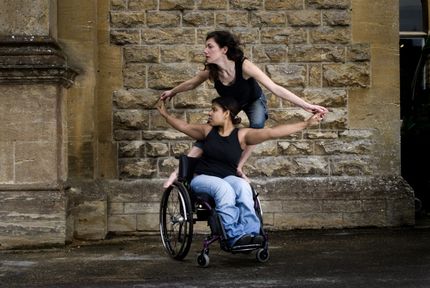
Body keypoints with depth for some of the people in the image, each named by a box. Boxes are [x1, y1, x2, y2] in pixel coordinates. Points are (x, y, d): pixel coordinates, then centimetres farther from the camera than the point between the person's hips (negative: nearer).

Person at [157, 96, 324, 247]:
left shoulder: (242, 135, 0)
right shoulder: (208, 131, 10)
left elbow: (272, 132, -10)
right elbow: (184, 126, 27)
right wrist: (166, 115, 36)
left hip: (227, 178, 0)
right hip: (202, 178, 0)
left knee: (242, 185, -34)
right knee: (224, 188, -34)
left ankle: (250, 232, -42)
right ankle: (235, 236, -45)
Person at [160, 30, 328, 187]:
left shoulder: (243, 66, -41)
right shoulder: (210, 71, -29)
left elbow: (275, 88, -42)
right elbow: (191, 84, -5)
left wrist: (306, 106, -47)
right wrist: (172, 92, 11)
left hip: (254, 101, -3)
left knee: (257, 126, -30)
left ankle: (238, 167, -14)